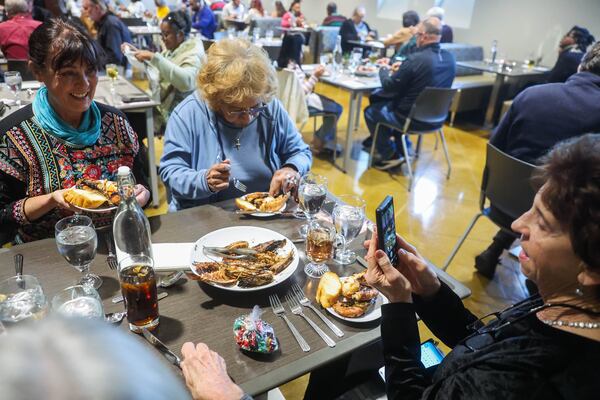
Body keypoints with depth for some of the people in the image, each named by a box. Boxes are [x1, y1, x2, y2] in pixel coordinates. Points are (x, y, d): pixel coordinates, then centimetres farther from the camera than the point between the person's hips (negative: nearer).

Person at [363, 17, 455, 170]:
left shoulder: (416, 59, -24)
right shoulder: (450, 58, -2)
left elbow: (389, 88, -12)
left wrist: (383, 70, 7)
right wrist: (403, 69, 13)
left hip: (413, 118, -8)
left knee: (371, 111, 13)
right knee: (389, 102, 30)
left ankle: (390, 155, 15)